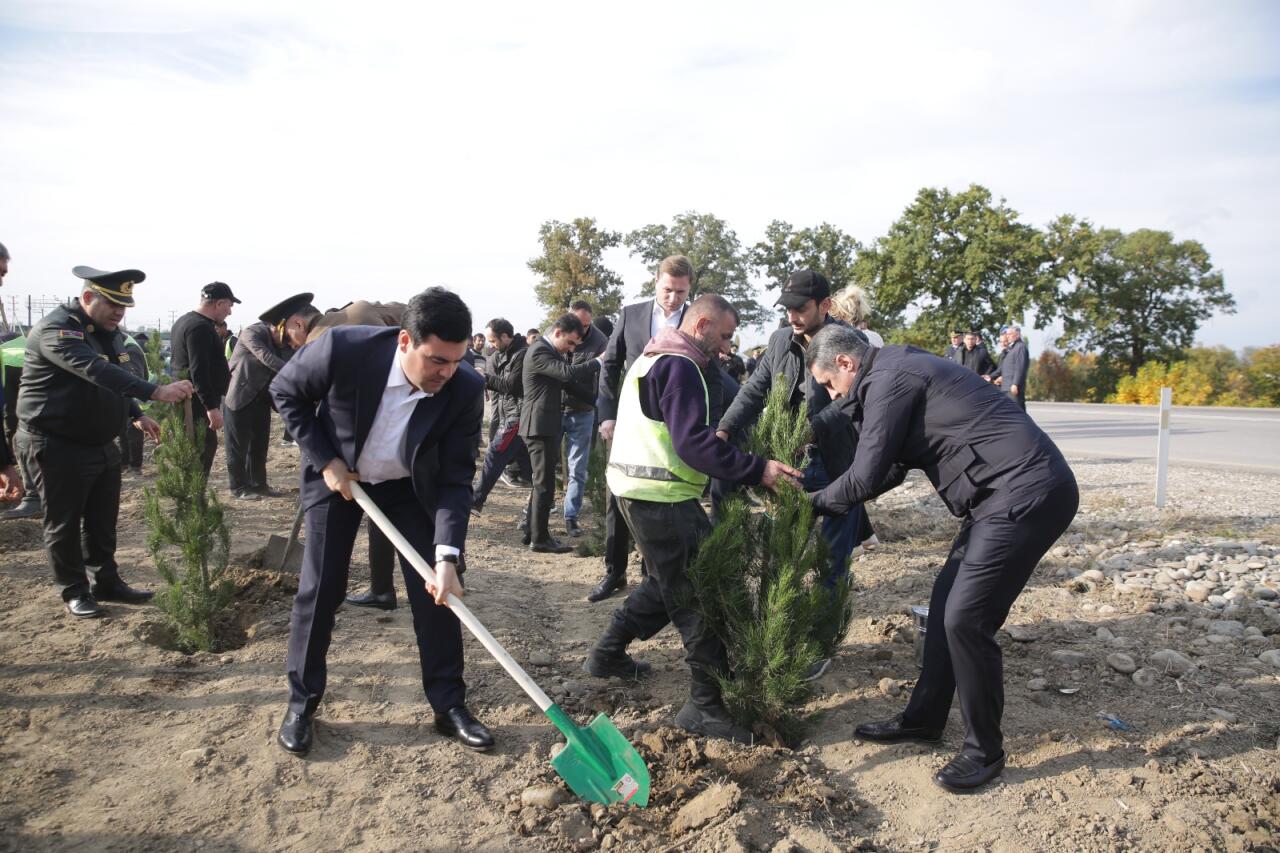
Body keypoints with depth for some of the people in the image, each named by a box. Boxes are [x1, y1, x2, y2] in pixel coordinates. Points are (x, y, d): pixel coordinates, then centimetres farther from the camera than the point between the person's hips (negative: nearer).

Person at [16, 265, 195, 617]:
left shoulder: (109, 331, 8)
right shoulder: (57, 329, -21)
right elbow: (96, 371, -38)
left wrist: (137, 415, 10)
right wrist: (156, 391, -48)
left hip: (101, 444, 8)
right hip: (57, 446, -8)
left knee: (103, 520, 15)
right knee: (65, 523, 4)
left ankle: (107, 582, 26)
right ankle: (74, 591, 17)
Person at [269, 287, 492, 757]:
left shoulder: (465, 388, -29)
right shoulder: (343, 348, -34)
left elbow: (455, 479, -23)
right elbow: (285, 391, -12)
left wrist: (447, 557, -32)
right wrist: (325, 460, -17)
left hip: (411, 485, 1)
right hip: (337, 475, -1)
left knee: (436, 589, -4)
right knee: (319, 589, 0)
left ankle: (449, 704, 10)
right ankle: (301, 703, 19)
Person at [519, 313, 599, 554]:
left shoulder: (548, 351, 16)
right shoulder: (540, 351, -16)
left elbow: (563, 376, 17)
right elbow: (568, 373, -27)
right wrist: (599, 361, -19)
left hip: (544, 426, 10)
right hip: (540, 426, -10)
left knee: (541, 482, 16)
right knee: (545, 484, -5)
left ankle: (531, 531, 23)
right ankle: (540, 538, 1)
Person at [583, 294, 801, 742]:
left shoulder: (654, 357, 18)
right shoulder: (680, 367, -15)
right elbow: (693, 442, -25)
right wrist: (757, 470, -28)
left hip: (639, 487, 10)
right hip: (661, 497, -10)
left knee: (670, 583, 22)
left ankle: (607, 654, 32)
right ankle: (706, 705, -1)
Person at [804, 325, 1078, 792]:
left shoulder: (889, 379, -13)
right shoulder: (899, 371, 18)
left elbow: (866, 477, -13)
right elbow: (890, 468, 21)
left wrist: (815, 502, 4)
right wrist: (830, 499, 17)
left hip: (1026, 494, -11)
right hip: (1010, 493, 11)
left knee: (965, 619, -7)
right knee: (946, 601, 15)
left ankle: (984, 751, 11)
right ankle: (924, 718, 29)